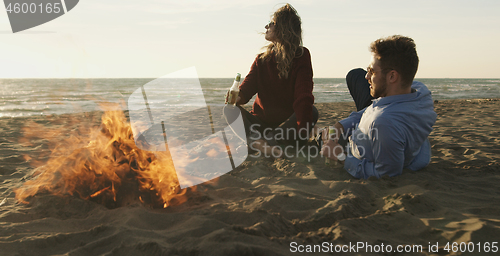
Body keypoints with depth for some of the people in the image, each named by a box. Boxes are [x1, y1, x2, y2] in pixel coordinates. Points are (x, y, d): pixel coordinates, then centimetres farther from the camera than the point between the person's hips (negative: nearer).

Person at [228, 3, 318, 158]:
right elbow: (248, 84, -5)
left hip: (287, 123, -3)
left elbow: (303, 96, -20)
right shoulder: (262, 59, 10)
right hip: (261, 121, 3)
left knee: (311, 112, -31)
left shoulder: (301, 56, -4)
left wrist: (303, 132, -35)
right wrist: (238, 97, -32)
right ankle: (258, 142, -44)